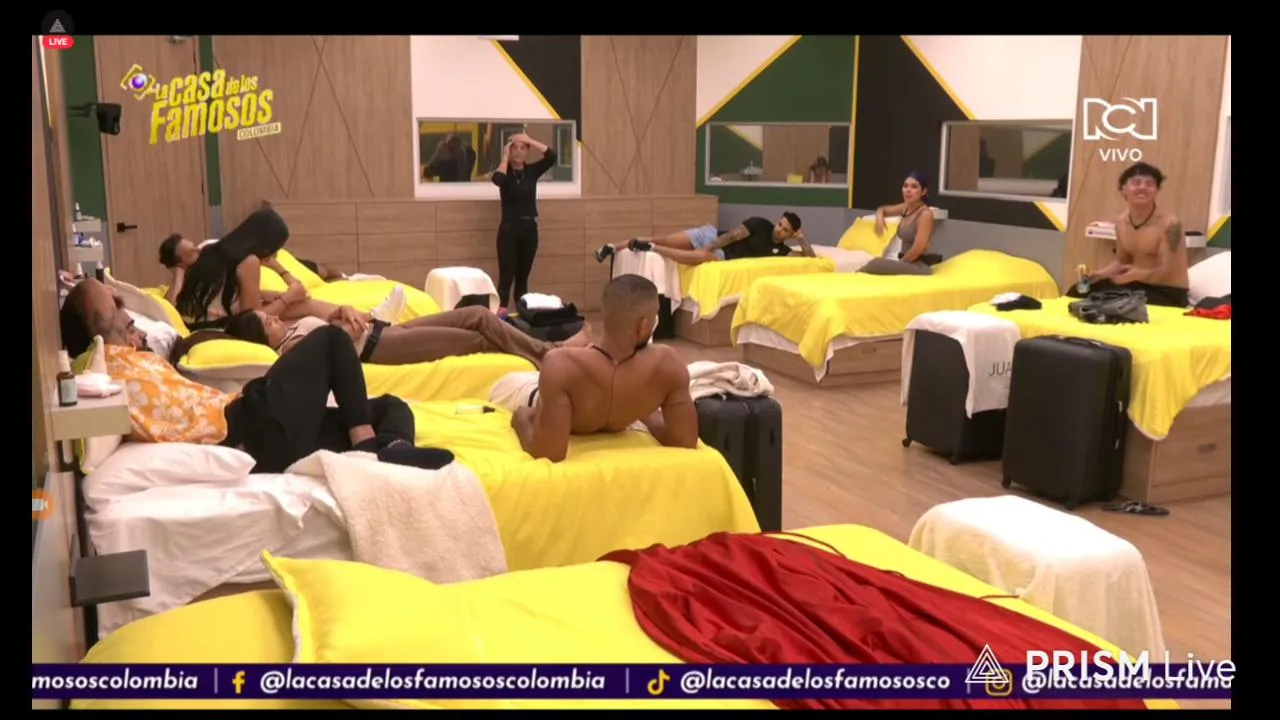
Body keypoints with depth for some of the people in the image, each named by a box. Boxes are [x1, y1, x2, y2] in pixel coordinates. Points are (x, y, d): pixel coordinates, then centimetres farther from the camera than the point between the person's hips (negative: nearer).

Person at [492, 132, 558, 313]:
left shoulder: (532, 170, 5)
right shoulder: (504, 171, -2)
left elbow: (551, 156, -10)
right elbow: (497, 180, -27)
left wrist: (529, 140, -11)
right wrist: (505, 158, -14)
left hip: (529, 228, 3)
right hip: (509, 229, -3)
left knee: (523, 276, 10)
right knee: (506, 276, -9)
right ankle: (501, 312, -13)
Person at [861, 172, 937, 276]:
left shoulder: (925, 214, -13)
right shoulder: (906, 208, 10)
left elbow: (917, 249, -18)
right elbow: (882, 209, 29)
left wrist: (899, 264, -8)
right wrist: (879, 217, 6)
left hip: (918, 268, -8)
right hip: (906, 264, 8)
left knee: (875, 265, -27)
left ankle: (863, 271, -3)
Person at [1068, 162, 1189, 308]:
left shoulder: (1169, 224, -17)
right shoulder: (1121, 222, 4)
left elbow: (1165, 273, -21)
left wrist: (1138, 274, -41)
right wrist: (1099, 274, -3)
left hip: (1168, 294, -7)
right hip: (1138, 286, 7)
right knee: (1079, 292, 0)